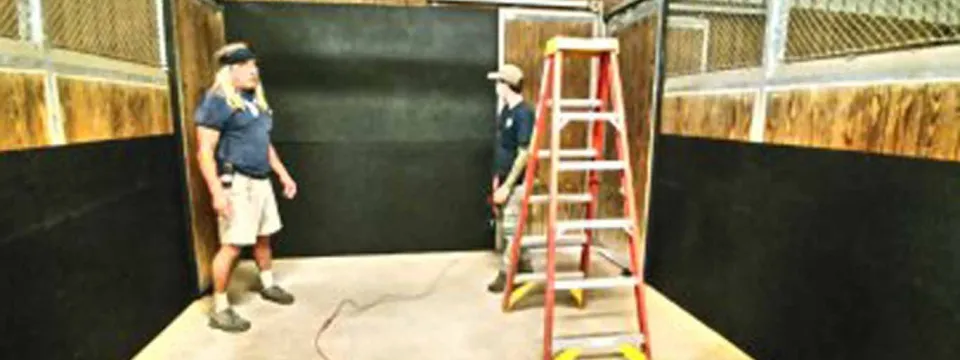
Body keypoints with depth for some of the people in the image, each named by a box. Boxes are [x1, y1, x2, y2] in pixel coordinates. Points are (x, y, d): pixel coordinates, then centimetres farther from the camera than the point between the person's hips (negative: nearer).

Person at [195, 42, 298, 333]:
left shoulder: (255, 100, 16)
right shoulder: (218, 101, -10)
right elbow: (205, 151, -15)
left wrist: (284, 175, 20)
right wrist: (217, 191, -23)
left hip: (261, 180, 8)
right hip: (236, 182, -8)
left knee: (263, 236, 17)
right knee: (232, 245, -6)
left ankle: (267, 285, 36)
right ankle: (220, 310, 6)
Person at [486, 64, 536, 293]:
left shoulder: (523, 113, -18)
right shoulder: (505, 111, 9)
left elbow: (524, 154, -21)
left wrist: (507, 185, -21)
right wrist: (497, 177, 17)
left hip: (515, 183, -9)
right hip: (504, 179, 9)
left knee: (510, 228, 1)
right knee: (506, 227, 17)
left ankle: (506, 274, 14)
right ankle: (523, 266, 33)